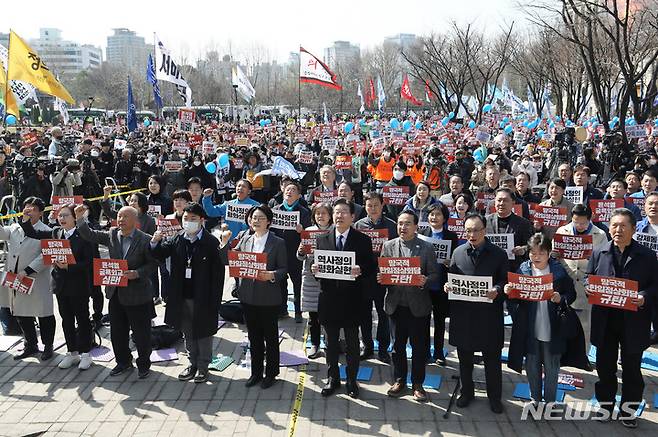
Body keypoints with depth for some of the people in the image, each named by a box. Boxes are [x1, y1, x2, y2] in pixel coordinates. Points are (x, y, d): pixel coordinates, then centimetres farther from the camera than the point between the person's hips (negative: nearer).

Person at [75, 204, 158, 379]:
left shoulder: (145, 240, -11)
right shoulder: (112, 235, 4)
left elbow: (153, 264, -9)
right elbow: (90, 235, 6)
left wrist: (137, 273, -22)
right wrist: (80, 219, -6)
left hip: (137, 294, -5)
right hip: (116, 292, 5)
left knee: (141, 332, 5)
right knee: (117, 332, 16)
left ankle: (144, 364, 23)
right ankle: (123, 362, 34)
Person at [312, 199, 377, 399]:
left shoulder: (363, 240, -3)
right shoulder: (322, 239, 5)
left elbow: (372, 269, -4)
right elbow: (316, 265, 9)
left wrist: (360, 271, -24)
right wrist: (314, 269, -14)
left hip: (352, 299, -2)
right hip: (329, 298, 2)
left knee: (352, 343, 10)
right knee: (331, 342, 13)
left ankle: (352, 380, 25)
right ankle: (332, 378, 29)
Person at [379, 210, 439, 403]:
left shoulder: (427, 248, -3)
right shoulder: (388, 246, 3)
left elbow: (435, 274, -3)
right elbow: (381, 272, 7)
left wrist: (425, 281, -24)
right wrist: (380, 278, -15)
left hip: (419, 305, -2)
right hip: (396, 305, 2)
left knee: (419, 346, 7)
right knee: (398, 345, 13)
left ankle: (417, 383, 23)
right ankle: (399, 381, 29)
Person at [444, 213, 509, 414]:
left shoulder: (498, 254, -2)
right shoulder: (458, 252, 6)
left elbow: (506, 281, -2)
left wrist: (497, 290, -21)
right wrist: (447, 285, -8)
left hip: (489, 314, -2)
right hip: (462, 312, 3)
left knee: (492, 358, 8)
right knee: (464, 357, 15)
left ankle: (494, 396, 25)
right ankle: (466, 392, 33)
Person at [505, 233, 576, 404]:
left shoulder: (558, 270, -7)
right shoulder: (522, 269, -3)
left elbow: (572, 294, -1)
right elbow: (515, 300, 0)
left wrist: (561, 299, -21)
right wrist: (508, 292, -21)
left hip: (552, 330, -1)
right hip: (529, 330, 2)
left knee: (551, 368, 14)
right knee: (532, 367, 16)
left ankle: (550, 401, 32)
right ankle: (535, 400, 34)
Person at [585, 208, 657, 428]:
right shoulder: (599, 253, 4)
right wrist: (588, 289, -12)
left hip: (633, 323, -2)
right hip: (605, 321, 2)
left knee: (631, 368, 11)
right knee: (605, 366, 14)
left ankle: (628, 411, 27)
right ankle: (605, 406, 31)